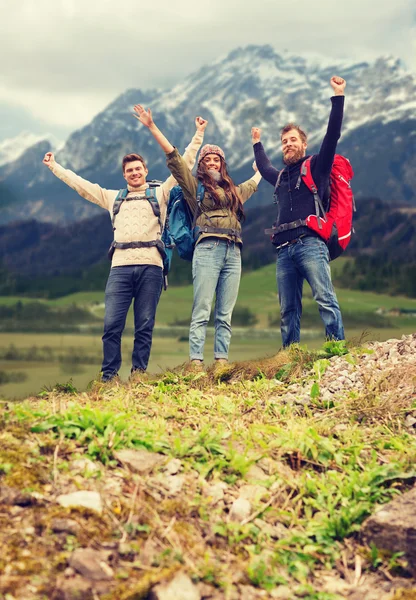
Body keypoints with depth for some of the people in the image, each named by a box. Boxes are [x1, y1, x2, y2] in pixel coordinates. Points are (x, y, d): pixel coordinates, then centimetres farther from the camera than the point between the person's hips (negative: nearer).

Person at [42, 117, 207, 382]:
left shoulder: (160, 193, 17)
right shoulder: (113, 197, 24)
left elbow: (183, 164, 14)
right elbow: (79, 183, 30)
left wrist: (198, 135, 12)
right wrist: (54, 166, 34)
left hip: (150, 266, -1)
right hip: (120, 266, 2)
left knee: (145, 325, -2)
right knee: (112, 324, -7)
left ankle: (138, 373, 4)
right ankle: (109, 376, -2)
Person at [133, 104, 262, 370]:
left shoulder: (233, 190, 25)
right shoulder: (195, 186, 11)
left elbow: (253, 185, 47)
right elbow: (174, 157, 3)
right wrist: (152, 127, -3)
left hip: (233, 252, 5)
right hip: (208, 249, -5)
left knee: (226, 314, -1)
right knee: (202, 311, -11)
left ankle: (222, 360, -2)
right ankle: (196, 362, -14)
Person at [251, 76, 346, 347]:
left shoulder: (316, 167, 10)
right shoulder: (280, 177, 27)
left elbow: (333, 135, -1)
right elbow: (263, 167, 50)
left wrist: (338, 96, -6)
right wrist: (257, 144, 62)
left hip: (310, 243, -6)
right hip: (284, 250, 6)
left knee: (326, 299, -16)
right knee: (288, 310, 3)